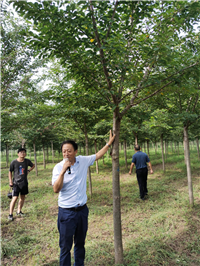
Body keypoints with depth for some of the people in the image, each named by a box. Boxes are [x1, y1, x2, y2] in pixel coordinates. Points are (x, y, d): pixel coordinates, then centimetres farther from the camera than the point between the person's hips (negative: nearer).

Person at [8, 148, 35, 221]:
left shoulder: (27, 161, -3)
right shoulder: (14, 162, -11)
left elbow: (33, 165, 17)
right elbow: (10, 172, -1)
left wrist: (29, 170, 1)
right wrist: (10, 181, -4)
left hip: (24, 182, 4)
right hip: (16, 183, -4)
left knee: (22, 197, 12)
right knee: (15, 198, -8)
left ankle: (19, 211, 29)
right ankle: (10, 214, 6)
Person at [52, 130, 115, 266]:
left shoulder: (83, 161, -3)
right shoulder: (58, 167, -13)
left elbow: (97, 155, 13)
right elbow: (56, 189, -20)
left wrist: (109, 143, 17)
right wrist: (63, 171, -31)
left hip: (82, 210, 4)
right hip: (66, 212, -4)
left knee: (80, 243, 22)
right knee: (66, 246, 8)